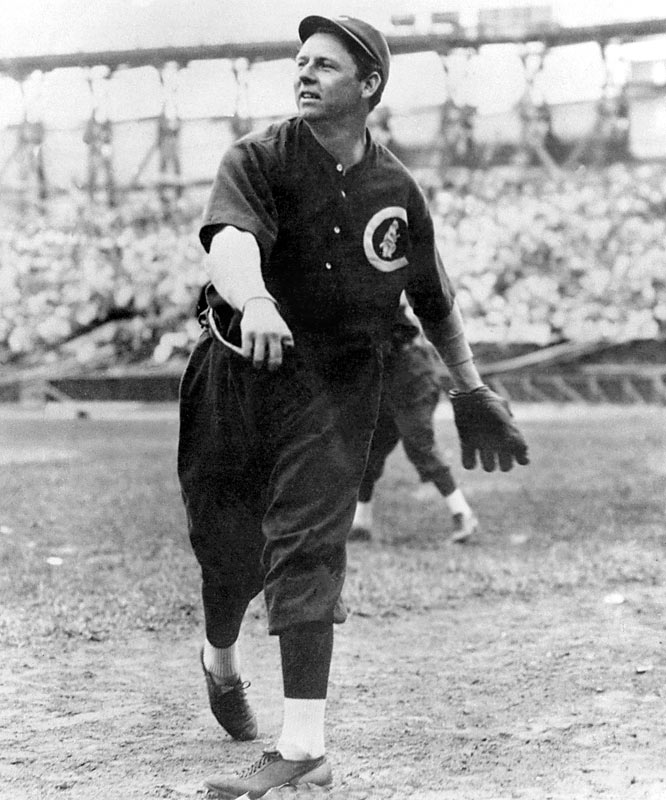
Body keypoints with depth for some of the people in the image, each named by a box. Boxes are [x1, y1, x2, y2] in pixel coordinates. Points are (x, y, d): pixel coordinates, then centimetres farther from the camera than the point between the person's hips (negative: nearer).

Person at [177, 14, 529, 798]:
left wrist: (471, 388, 19)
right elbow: (229, 242, -30)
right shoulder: (259, 158, -9)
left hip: (335, 388, 0)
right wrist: (255, 302, -52)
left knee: (308, 546, -11)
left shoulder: (396, 190, 0)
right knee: (228, 544, 7)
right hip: (237, 374, 0)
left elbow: (434, 299, 15)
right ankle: (220, 658, 41)